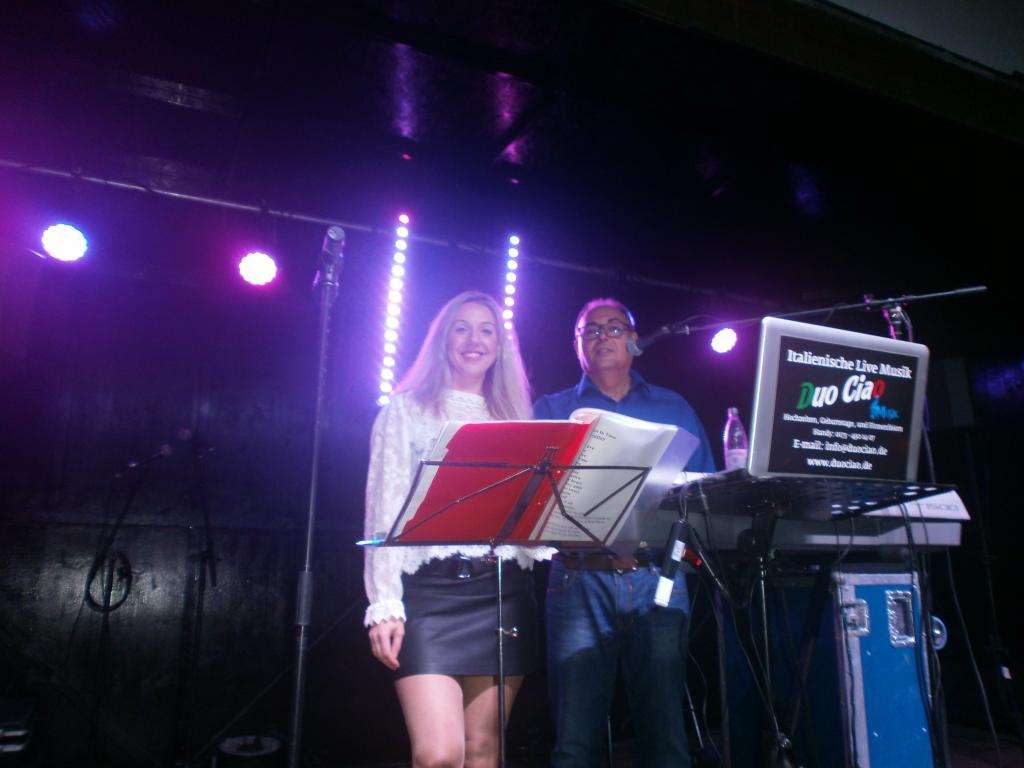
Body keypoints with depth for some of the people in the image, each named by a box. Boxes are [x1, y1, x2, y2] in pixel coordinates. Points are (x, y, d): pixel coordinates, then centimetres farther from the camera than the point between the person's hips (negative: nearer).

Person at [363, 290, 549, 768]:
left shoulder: (514, 417, 18)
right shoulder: (406, 409, 7)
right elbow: (386, 509, 0)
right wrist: (384, 605, -9)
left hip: (503, 590, 4)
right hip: (430, 588, -3)